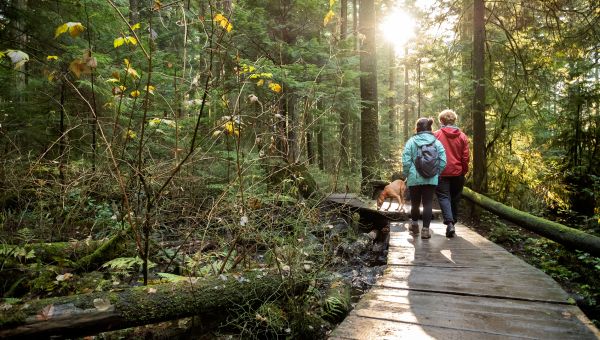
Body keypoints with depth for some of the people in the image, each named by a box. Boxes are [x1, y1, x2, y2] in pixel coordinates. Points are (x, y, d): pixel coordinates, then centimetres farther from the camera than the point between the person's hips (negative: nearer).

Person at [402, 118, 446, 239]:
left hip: (414, 179, -1)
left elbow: (406, 161, -9)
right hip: (431, 179, 1)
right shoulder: (437, 142, 1)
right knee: (428, 204, 5)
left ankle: (414, 225, 33)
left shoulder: (411, 141, -5)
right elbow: (443, 162, -2)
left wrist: (406, 175, 4)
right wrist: (436, 173, 10)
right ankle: (425, 229, 3)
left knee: (415, 203, 14)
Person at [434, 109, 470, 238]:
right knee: (454, 199, 15)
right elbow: (465, 157, 2)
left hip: (442, 173, -3)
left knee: (444, 197, -2)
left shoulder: (436, 135, -5)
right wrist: (464, 171, 13)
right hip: (457, 173, 3)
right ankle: (453, 222, 25)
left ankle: (449, 223, -20)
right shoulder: (462, 136, 3)